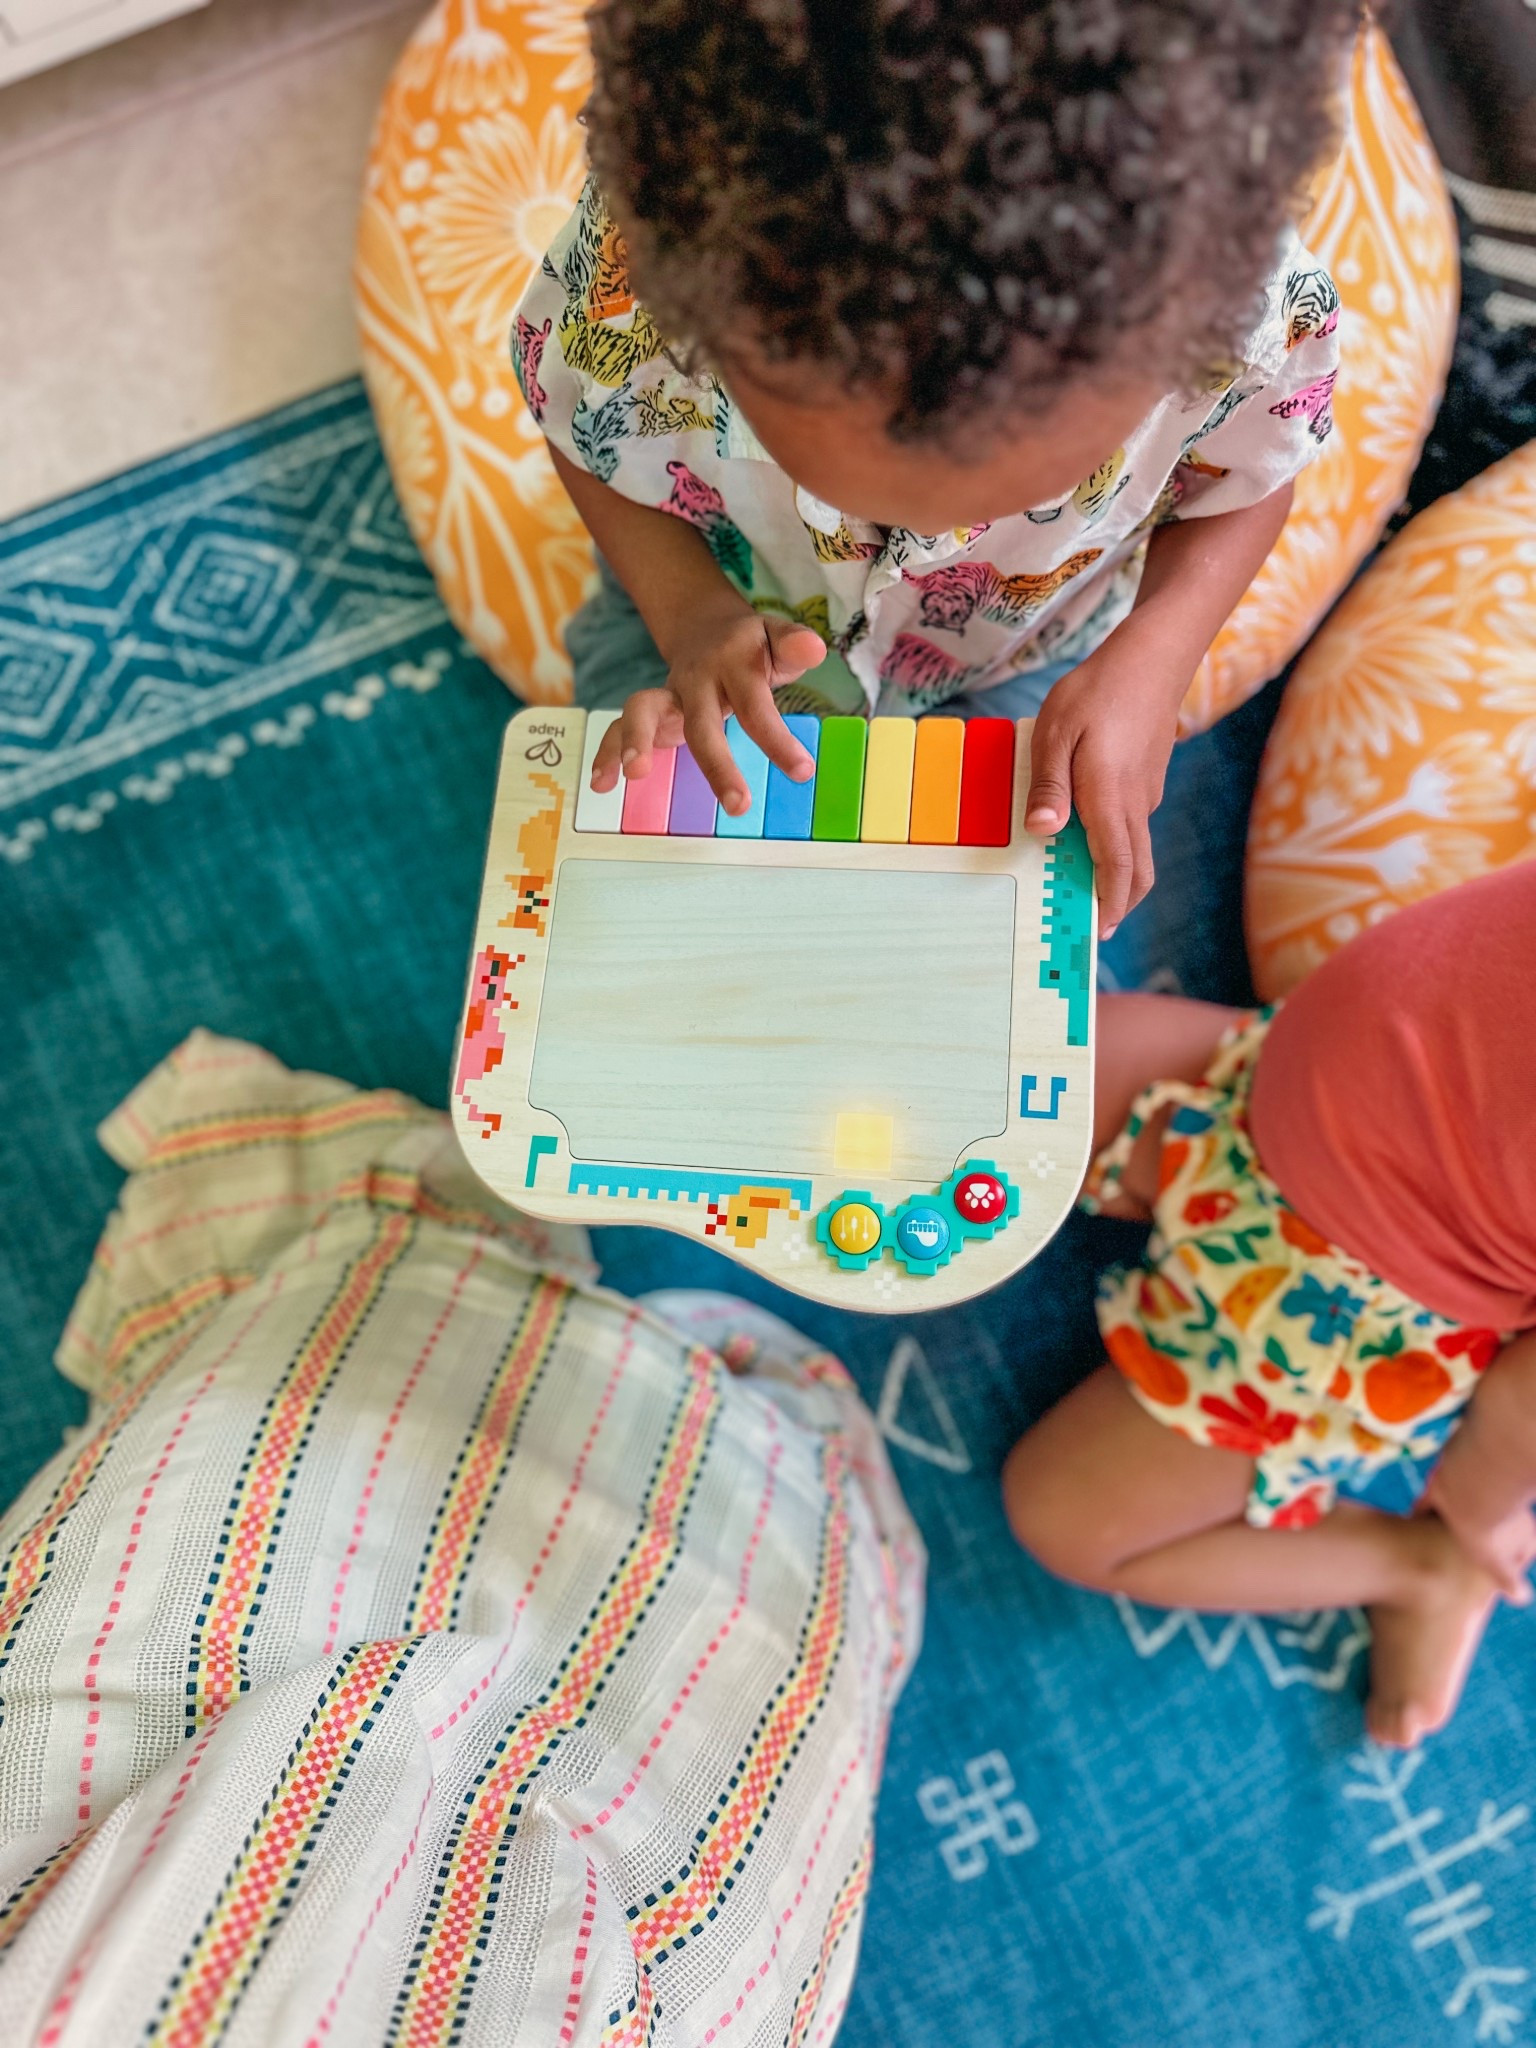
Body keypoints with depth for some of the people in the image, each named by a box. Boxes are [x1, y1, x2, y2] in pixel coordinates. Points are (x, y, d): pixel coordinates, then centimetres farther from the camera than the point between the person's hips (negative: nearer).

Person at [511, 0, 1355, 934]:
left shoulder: (1255, 304, -36)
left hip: (1028, 673, 1)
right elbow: (587, 436, -11)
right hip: (720, 627, 0)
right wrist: (692, 616, -29)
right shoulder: (633, 267, -37)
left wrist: (1149, 661, -29)